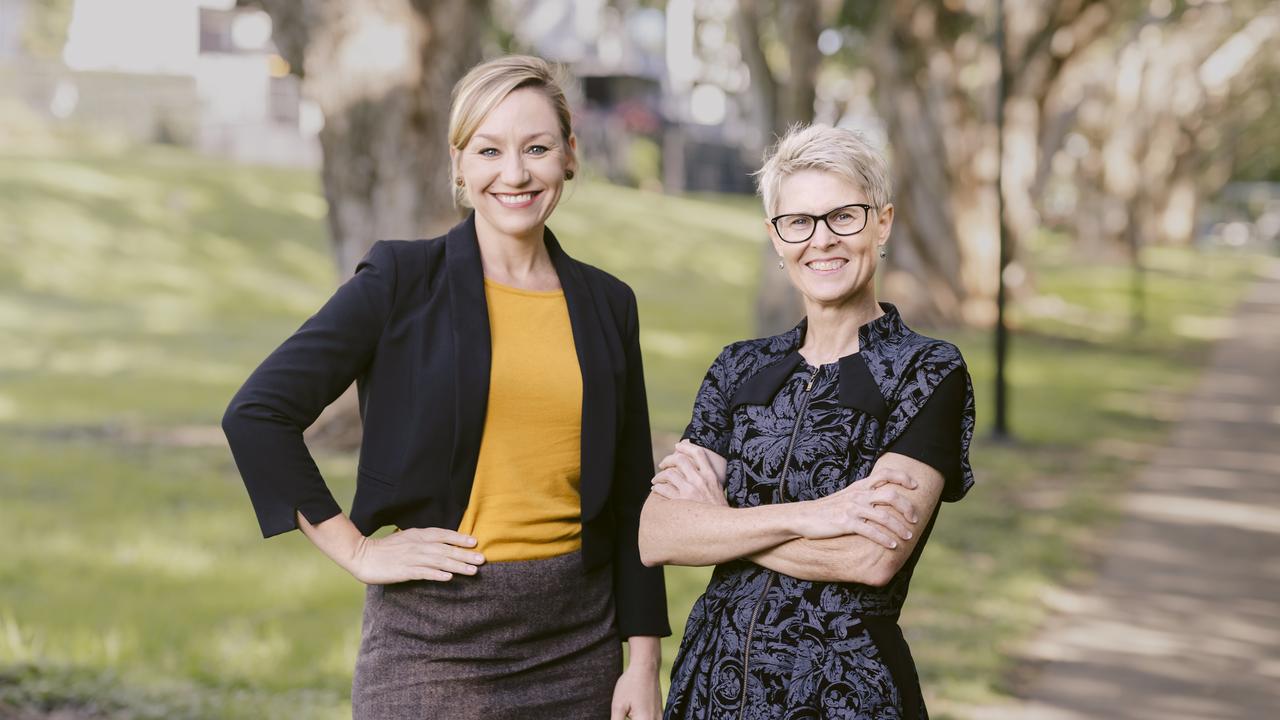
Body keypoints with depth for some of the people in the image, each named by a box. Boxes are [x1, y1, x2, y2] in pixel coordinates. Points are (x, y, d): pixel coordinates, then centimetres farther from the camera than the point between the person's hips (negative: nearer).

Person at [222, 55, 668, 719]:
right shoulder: (403, 280, -3)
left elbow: (630, 502, 11)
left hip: (580, 641, 4)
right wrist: (357, 550, -9)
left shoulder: (607, 304, 9)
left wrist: (644, 663, 6)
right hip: (434, 640, -3)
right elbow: (257, 414, -8)